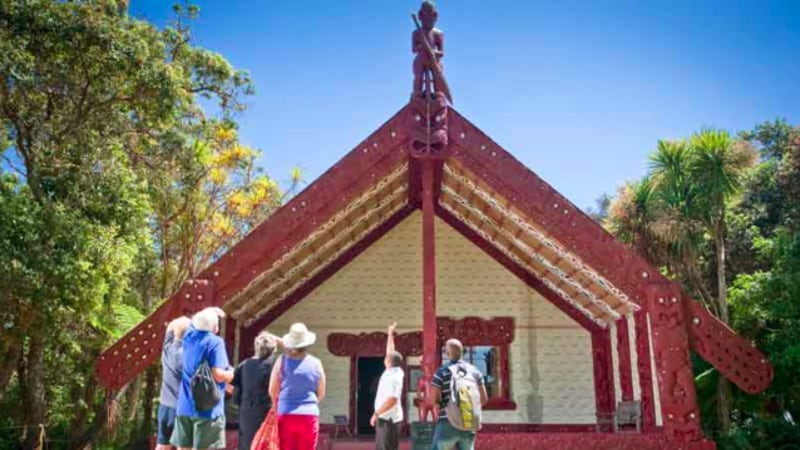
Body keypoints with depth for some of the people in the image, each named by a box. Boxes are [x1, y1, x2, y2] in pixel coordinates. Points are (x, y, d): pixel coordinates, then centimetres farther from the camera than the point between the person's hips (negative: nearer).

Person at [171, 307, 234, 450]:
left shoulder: (189, 336, 7)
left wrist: (207, 314, 32)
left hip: (184, 407, 6)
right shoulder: (215, 342, -13)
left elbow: (196, 320, 33)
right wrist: (232, 373, -2)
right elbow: (219, 375, -20)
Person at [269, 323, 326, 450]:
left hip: (286, 415, 0)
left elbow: (272, 391, 4)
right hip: (309, 415, 0)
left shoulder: (282, 361, -2)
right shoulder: (316, 363, 1)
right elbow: (321, 393, 10)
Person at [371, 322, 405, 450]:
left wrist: (376, 413, -24)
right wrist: (390, 334, 26)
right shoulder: (394, 372, 7)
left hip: (389, 419, -10)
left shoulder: (392, 377, -20)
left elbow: (392, 399, -29)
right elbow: (391, 352, 21)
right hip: (385, 418, 10)